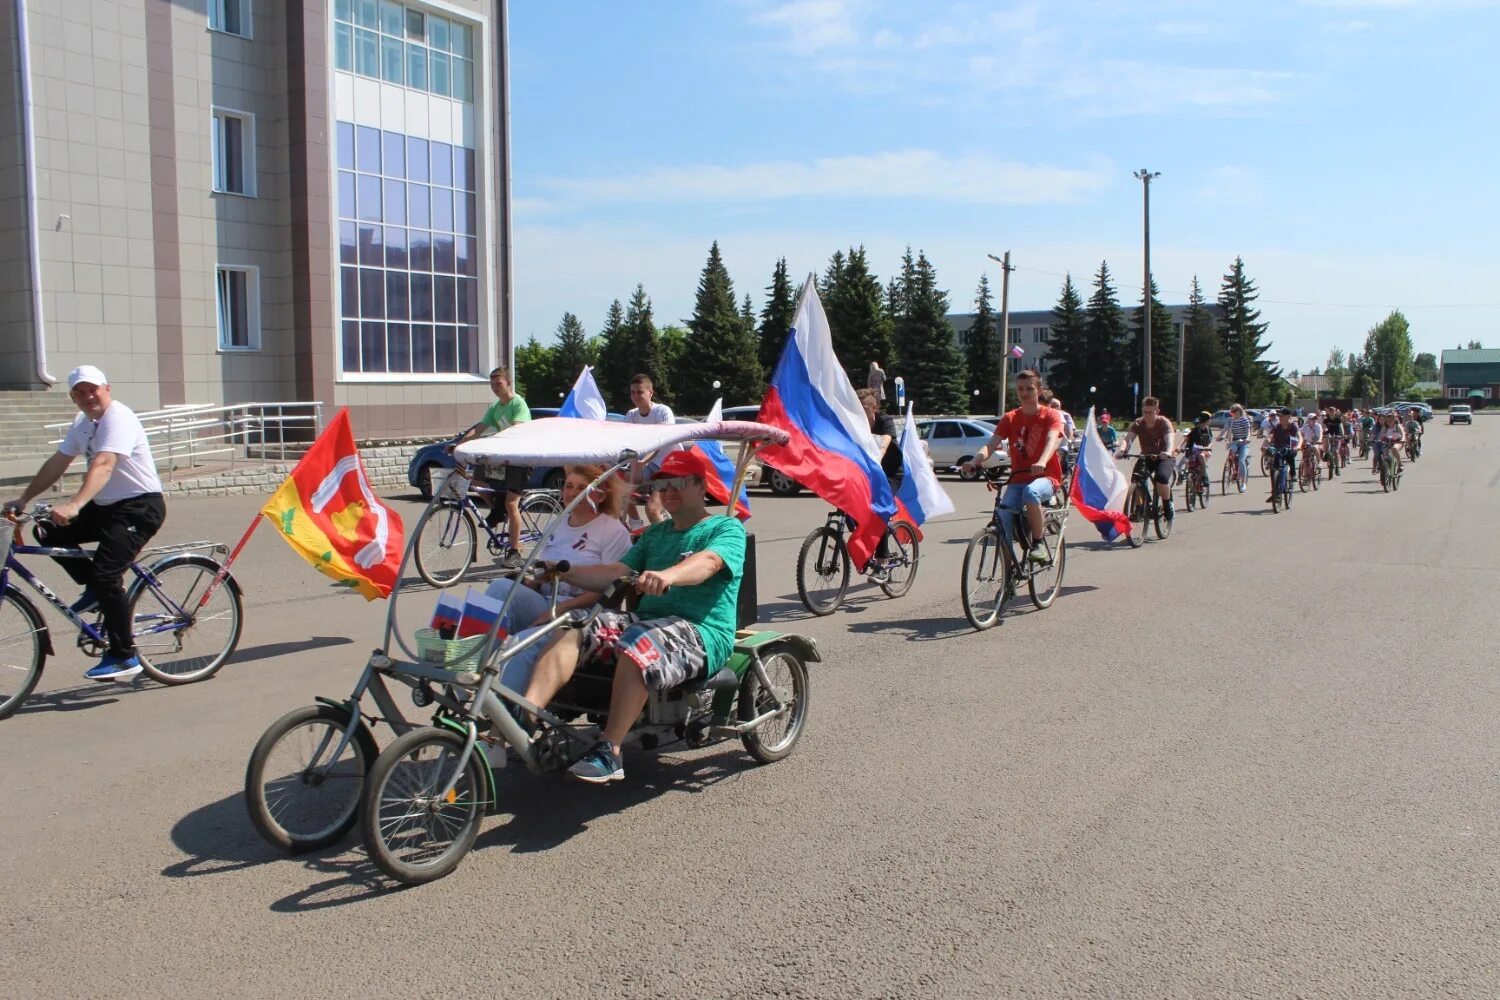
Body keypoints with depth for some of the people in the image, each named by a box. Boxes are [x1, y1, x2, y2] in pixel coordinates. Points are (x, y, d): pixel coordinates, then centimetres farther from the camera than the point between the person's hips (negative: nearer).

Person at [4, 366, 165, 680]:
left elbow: (103, 465, -33)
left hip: (140, 507, -9)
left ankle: (124, 657, -9)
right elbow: (57, 463, 14)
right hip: (106, 505, 9)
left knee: (105, 573, -19)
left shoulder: (119, 418, -18)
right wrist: (23, 499, 7)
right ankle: (95, 589, 13)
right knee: (49, 533, -3)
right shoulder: (83, 422, 11)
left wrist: (73, 505, -44)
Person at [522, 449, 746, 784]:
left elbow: (707, 562, -21)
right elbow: (616, 573, 13)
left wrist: (668, 575, -41)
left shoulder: (727, 529, 3)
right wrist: (565, 573, -2)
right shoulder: (654, 534, 25)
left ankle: (609, 752, -32)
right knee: (572, 631, -17)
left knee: (638, 647, -36)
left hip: (703, 632, -6)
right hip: (648, 619, 7)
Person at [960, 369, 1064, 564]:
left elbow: (1053, 440, -22)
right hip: (1018, 479, 3)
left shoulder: (1051, 415, -2)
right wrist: (975, 460, -29)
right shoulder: (1010, 418, 7)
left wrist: (1042, 462, -44)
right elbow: (991, 443, -7)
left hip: (1046, 477, -3)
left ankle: (1038, 544, -20)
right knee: (1002, 514, -21)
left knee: (1031, 492, -38)